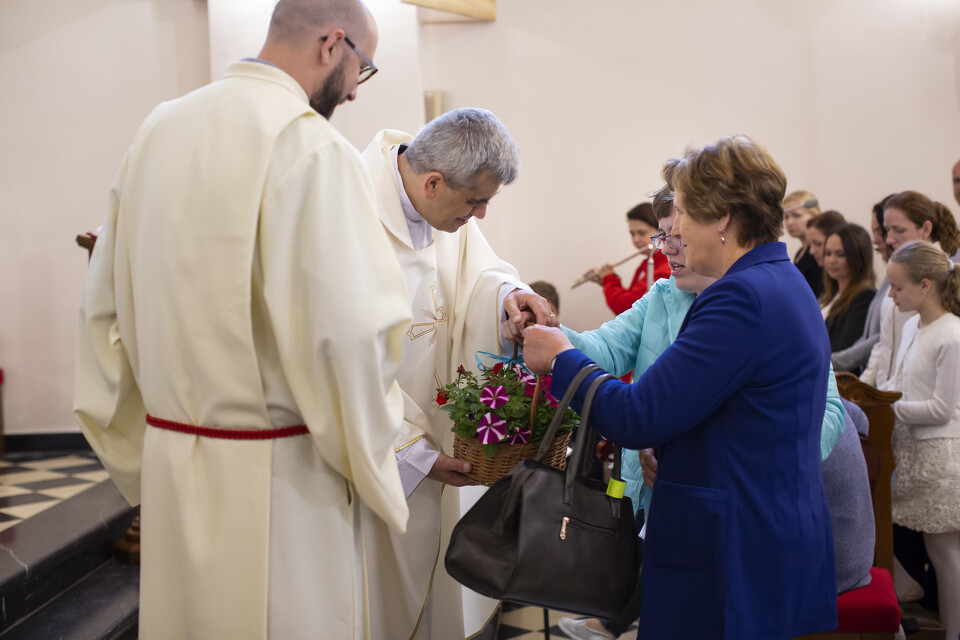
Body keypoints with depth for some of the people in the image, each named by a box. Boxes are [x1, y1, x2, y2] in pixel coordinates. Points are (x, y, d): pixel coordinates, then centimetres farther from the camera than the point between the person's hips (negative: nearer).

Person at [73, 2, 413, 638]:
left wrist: (136, 452, 17)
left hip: (172, 465, 7)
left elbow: (105, 305, 11)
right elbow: (354, 331, -22)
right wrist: (371, 468, -6)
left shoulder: (159, 129, 7)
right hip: (280, 480, -7)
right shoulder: (312, 148, -16)